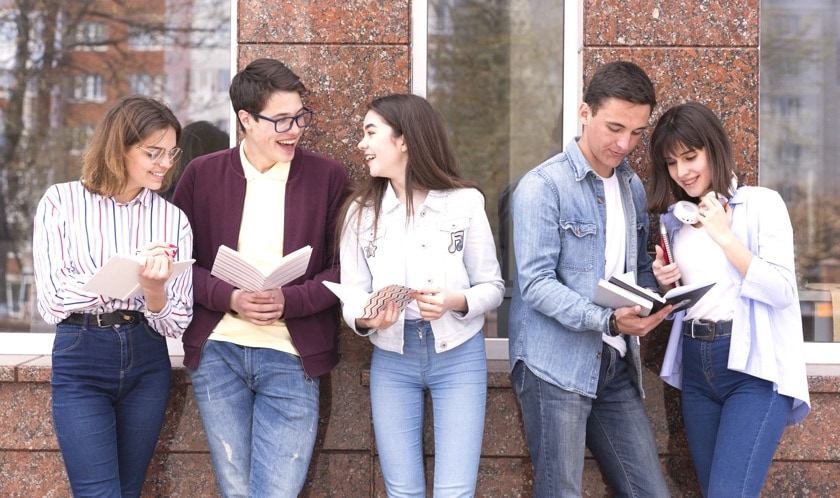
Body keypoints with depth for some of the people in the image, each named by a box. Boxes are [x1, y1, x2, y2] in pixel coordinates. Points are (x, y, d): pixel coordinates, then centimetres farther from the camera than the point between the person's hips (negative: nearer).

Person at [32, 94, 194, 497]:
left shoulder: (173, 219, 2)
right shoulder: (61, 202, -4)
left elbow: (175, 324, -1)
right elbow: (51, 302, -11)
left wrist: (153, 286, -23)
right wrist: (129, 271, -22)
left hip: (146, 364, 3)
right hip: (80, 361, -3)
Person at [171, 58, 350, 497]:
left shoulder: (328, 176, 1)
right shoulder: (202, 174, 4)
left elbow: (342, 267, 1)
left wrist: (290, 300, -16)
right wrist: (229, 297, -12)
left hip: (292, 357, -1)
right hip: (217, 351, 1)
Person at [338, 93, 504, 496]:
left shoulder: (465, 202, -5)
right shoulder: (360, 210, 2)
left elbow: (493, 287, -1)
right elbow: (351, 297, 0)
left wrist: (456, 302, -21)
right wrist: (364, 319, -23)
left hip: (459, 357, -2)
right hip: (391, 361, 2)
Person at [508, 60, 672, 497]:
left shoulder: (632, 187, 14)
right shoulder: (543, 186, -8)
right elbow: (536, 284, -15)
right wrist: (609, 321, -27)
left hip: (617, 366, 6)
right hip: (557, 367, -6)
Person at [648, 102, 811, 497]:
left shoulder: (762, 203, -2)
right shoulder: (674, 220, 14)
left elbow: (781, 291, -12)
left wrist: (724, 235, -13)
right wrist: (666, 284, 0)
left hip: (755, 368, -6)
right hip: (696, 369, 6)